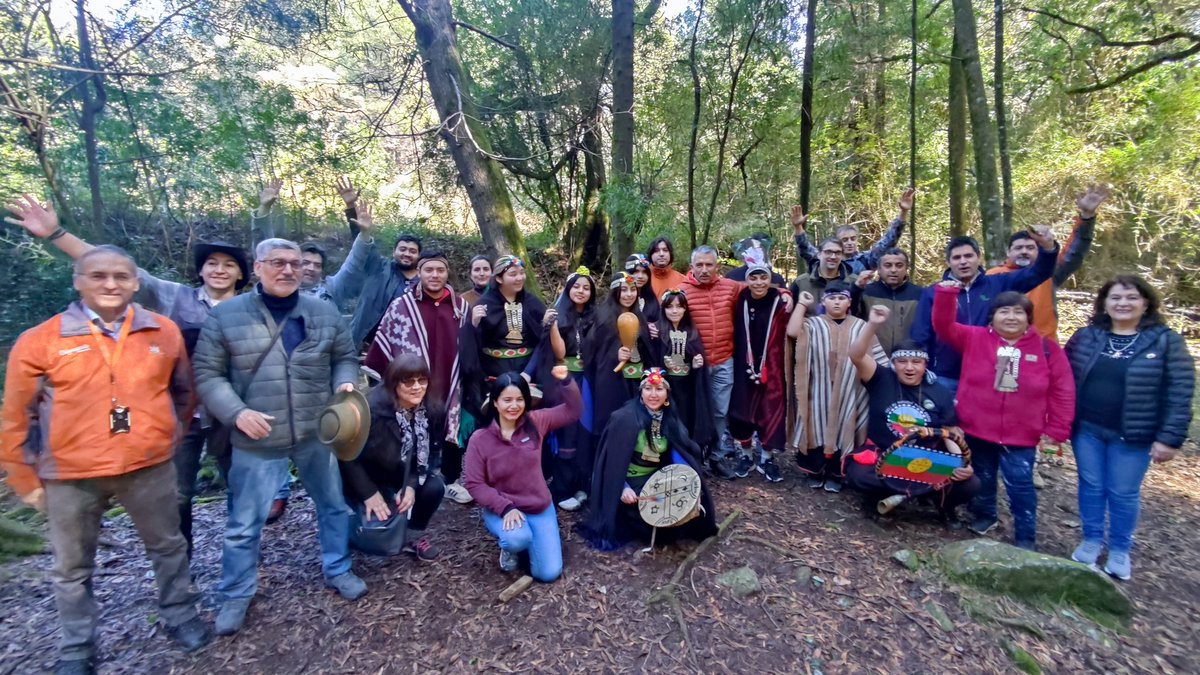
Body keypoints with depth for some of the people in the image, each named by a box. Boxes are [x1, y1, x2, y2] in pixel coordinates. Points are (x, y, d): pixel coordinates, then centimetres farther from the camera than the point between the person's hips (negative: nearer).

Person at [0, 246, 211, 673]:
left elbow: (183, 391, 13)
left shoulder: (164, 333, -2)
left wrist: (174, 437, 16)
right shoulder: (40, 341, -6)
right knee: (72, 568, 15)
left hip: (149, 467, 1)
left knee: (168, 546, 16)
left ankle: (180, 615, 37)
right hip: (71, 475, -1)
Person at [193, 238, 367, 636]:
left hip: (318, 434, 2)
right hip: (257, 440, -2)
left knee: (333, 504, 16)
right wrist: (236, 413, -17)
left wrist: (345, 384, -12)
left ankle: (337, 570, 39)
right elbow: (207, 375, -3)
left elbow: (345, 357, 9)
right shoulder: (226, 316, -5)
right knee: (244, 522, 12)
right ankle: (235, 595, 35)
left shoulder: (324, 312, 1)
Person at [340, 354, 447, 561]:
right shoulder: (372, 409, -33)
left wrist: (412, 484, -18)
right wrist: (369, 494, -21)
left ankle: (414, 535, 6)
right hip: (365, 476, -4)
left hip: (401, 474, 5)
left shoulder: (434, 409, -18)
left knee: (435, 486, -20)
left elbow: (432, 452, -6)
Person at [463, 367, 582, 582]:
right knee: (518, 539, -35)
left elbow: (573, 411, -4)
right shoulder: (479, 439, -14)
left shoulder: (536, 422, -9)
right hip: (500, 509, -2)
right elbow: (474, 484, -11)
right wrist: (505, 508, -22)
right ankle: (508, 546, 4)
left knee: (549, 573, -3)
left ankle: (530, 535, 27)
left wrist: (566, 381, -21)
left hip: (540, 507, 2)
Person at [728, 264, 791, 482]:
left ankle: (767, 458, 24)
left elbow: (788, 336, -5)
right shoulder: (741, 301, -1)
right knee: (742, 410, 7)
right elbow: (735, 334, 3)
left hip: (772, 368, -1)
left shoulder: (780, 303, -7)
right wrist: (742, 362, 0)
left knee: (771, 411, 5)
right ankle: (746, 455, 27)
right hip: (744, 366, 2)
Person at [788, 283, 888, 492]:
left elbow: (877, 359, 8)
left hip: (847, 394, 1)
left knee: (843, 431, 6)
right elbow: (792, 332, -17)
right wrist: (801, 304, -9)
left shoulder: (860, 327, 8)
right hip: (820, 392, -1)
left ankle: (835, 475, 23)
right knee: (817, 428, 3)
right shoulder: (814, 324, 4)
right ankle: (815, 471, 22)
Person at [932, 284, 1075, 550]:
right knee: (983, 478, 18)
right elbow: (944, 326, -13)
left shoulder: (1046, 348, -2)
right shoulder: (974, 338, -3)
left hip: (1021, 435, 0)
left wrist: (1056, 429, -2)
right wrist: (946, 294, -28)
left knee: (1020, 485, 6)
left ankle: (1026, 537, 21)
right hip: (977, 429, 1)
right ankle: (984, 515, 41)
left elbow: (1063, 390, 1)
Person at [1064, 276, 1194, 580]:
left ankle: (1120, 550, 29)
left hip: (1132, 436, -2)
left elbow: (1179, 393, -7)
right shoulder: (1085, 336, 1)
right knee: (1091, 486, 13)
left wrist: (1169, 438, -12)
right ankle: (1091, 540, 30)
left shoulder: (1166, 341, -5)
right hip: (1086, 430, 2)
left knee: (1123, 493, 9)